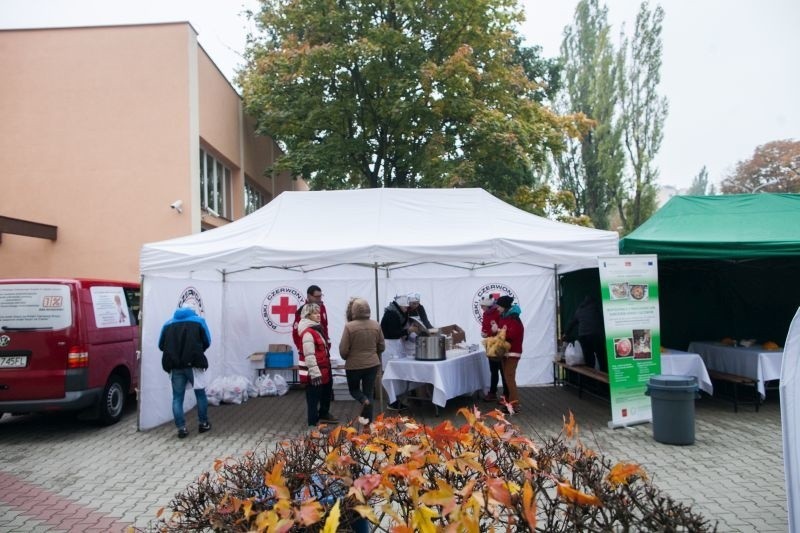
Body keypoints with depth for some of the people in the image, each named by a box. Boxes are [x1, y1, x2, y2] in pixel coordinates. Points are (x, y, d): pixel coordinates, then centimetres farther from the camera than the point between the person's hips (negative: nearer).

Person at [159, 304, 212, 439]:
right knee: (200, 394, 13)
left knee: (177, 397, 7)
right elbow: (207, 342, 7)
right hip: (193, 364, -2)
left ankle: (181, 428, 5)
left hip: (175, 366, 2)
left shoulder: (168, 324, 16)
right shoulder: (199, 321, 9)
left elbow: (161, 345, 15)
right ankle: (203, 423, 21)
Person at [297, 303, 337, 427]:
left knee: (327, 391, 23)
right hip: (314, 373, -11)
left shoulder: (317, 328, 12)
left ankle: (323, 415, 41)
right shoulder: (308, 332, -22)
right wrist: (315, 373, -25)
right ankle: (313, 423, 10)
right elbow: (309, 356, -25)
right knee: (314, 398, 0)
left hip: (322, 369, 11)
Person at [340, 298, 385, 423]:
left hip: (354, 365, -3)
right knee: (369, 392, 13)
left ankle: (364, 400, -8)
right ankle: (368, 422, 16)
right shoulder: (376, 325, -4)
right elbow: (382, 347, 5)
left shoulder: (349, 326, -17)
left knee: (353, 388, 21)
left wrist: (347, 358, 10)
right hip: (373, 364, 3)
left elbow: (343, 350, -12)